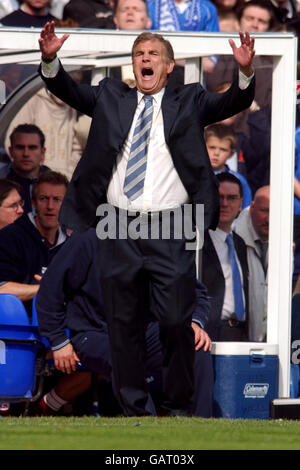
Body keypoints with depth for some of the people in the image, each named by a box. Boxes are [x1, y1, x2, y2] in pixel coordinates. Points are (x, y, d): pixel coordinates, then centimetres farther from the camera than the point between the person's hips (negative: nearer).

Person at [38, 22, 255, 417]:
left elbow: (232, 103, -5)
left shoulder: (189, 103, 9)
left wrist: (245, 73, -25)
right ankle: (132, 410, 15)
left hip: (170, 232, -2)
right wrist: (50, 59, -14)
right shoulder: (110, 99, 15)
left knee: (177, 322, -5)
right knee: (123, 324, 7)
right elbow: (67, 90, 6)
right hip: (119, 229, 2)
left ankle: (178, 407, 8)